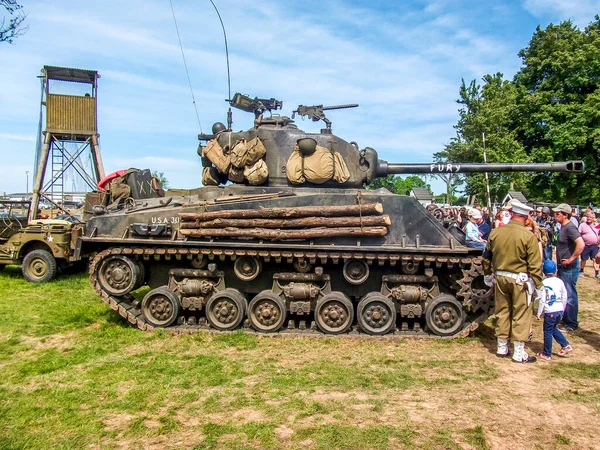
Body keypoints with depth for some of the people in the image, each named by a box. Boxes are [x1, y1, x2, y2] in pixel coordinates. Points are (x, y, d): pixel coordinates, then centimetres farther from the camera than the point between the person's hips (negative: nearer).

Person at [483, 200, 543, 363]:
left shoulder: (496, 232, 0)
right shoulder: (528, 236, -14)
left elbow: (486, 257, 10)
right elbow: (535, 265, -12)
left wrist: (488, 274, 24)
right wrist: (538, 285, -4)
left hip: (500, 278, 4)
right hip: (520, 280, -4)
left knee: (502, 312, 15)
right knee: (521, 316, 6)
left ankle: (502, 348, 25)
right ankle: (519, 353, 13)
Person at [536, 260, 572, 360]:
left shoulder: (544, 283, -11)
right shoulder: (560, 281, 3)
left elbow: (542, 300, -11)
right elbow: (564, 297, 9)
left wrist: (539, 313, -4)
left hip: (550, 312, -6)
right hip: (560, 311, 6)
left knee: (548, 332, 3)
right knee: (553, 329, 24)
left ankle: (547, 354, 10)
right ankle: (566, 345, 20)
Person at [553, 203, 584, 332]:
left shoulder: (570, 228, -20)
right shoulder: (563, 227, 11)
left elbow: (581, 244, -33)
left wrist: (571, 259, -24)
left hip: (569, 268, -10)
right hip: (563, 268, 10)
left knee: (569, 296, -1)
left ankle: (572, 324, 9)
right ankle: (565, 319, 31)